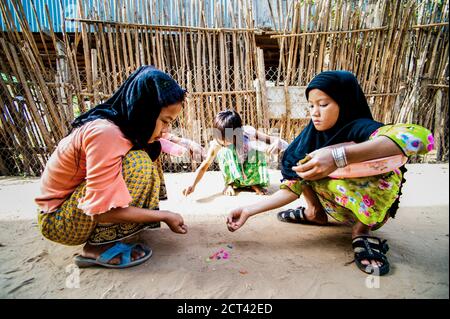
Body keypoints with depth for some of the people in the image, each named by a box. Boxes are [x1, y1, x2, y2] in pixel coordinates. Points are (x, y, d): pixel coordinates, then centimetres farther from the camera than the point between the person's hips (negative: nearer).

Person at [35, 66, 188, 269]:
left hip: (86, 200, 8)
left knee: (148, 158, 2)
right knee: (138, 163, -28)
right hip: (58, 219, -8)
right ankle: (98, 247, -15)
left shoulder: (124, 124, -5)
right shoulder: (106, 133, -31)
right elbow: (103, 210, -32)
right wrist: (164, 216, -23)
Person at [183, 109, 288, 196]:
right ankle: (230, 183, -10)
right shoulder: (217, 143, -26)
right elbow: (205, 164, -26)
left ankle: (255, 183, -9)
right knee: (224, 151, -32)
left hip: (251, 172, 1)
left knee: (258, 146, -31)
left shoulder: (249, 133, -27)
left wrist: (277, 143, -53)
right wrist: (193, 185, -40)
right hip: (233, 173, 0)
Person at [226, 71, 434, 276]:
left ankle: (362, 231, -12)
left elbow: (419, 136, -46)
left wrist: (339, 156, -55)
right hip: (337, 207, 5)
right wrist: (249, 211, -22)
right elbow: (293, 185, -13)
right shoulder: (313, 135, -9)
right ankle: (315, 213, 6)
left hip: (371, 210, -5)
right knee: (295, 157, -4)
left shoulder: (359, 128, -24)